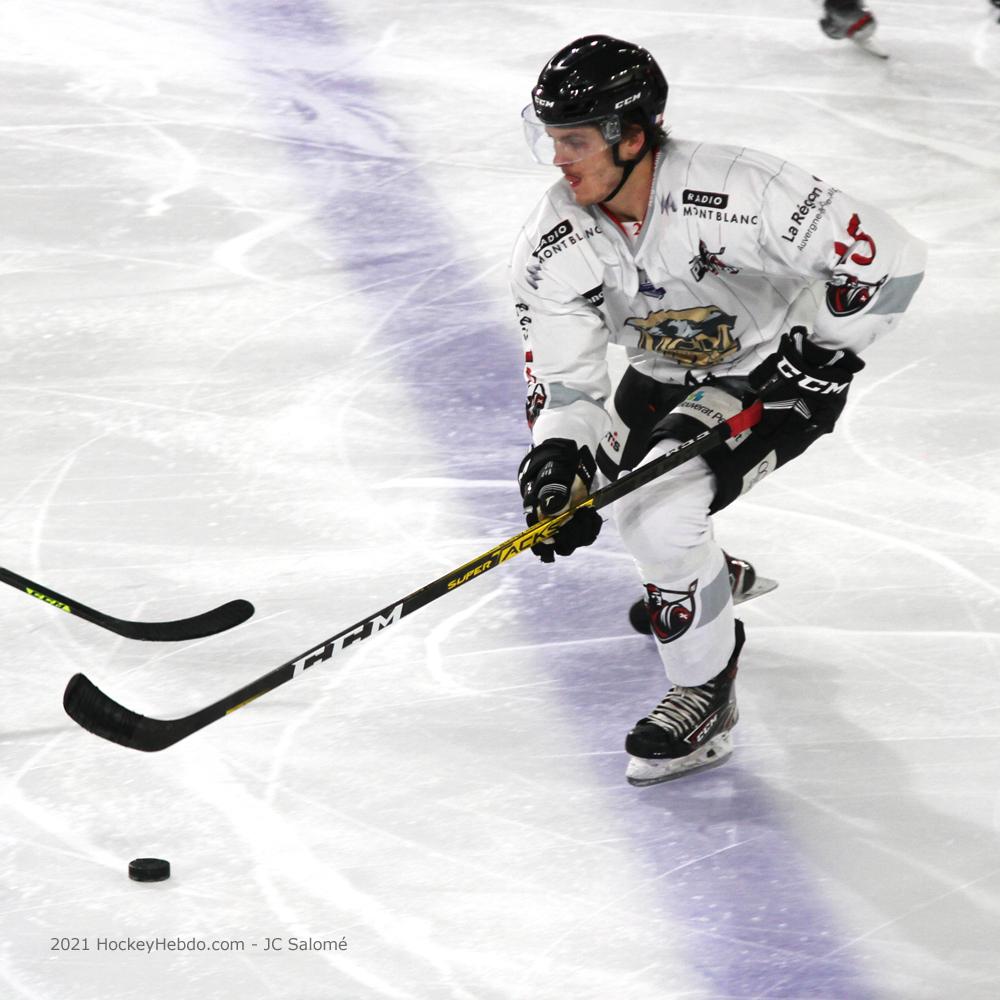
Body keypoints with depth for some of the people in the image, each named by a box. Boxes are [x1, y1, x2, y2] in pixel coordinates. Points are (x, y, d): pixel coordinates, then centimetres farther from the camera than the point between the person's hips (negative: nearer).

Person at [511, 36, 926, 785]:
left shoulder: (733, 193, -35)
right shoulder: (553, 249, -19)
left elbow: (889, 256, -31)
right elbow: (564, 379, -15)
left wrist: (825, 350, -28)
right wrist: (557, 462, -33)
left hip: (780, 363, -7)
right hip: (665, 377, 7)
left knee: (659, 511, -25)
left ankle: (706, 702, -9)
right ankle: (712, 576, 46)